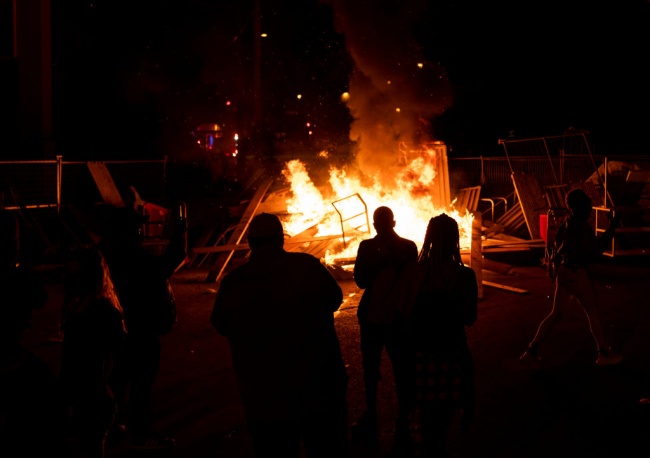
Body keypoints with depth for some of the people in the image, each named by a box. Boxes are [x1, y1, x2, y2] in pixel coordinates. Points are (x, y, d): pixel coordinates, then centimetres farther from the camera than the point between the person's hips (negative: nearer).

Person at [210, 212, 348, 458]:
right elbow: (335, 298, 6)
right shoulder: (308, 266, -14)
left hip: (264, 401, 1)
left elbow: (221, 325, 8)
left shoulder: (232, 282, -11)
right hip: (321, 392, 0)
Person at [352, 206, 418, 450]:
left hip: (398, 319, -3)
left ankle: (403, 423, 7)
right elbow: (361, 280, -9)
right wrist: (380, 261, -21)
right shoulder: (367, 246, 1)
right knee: (370, 367, 16)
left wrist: (392, 259, -21)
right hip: (372, 317, 3)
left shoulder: (407, 247, -3)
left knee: (402, 372, -4)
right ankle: (370, 415, 32)